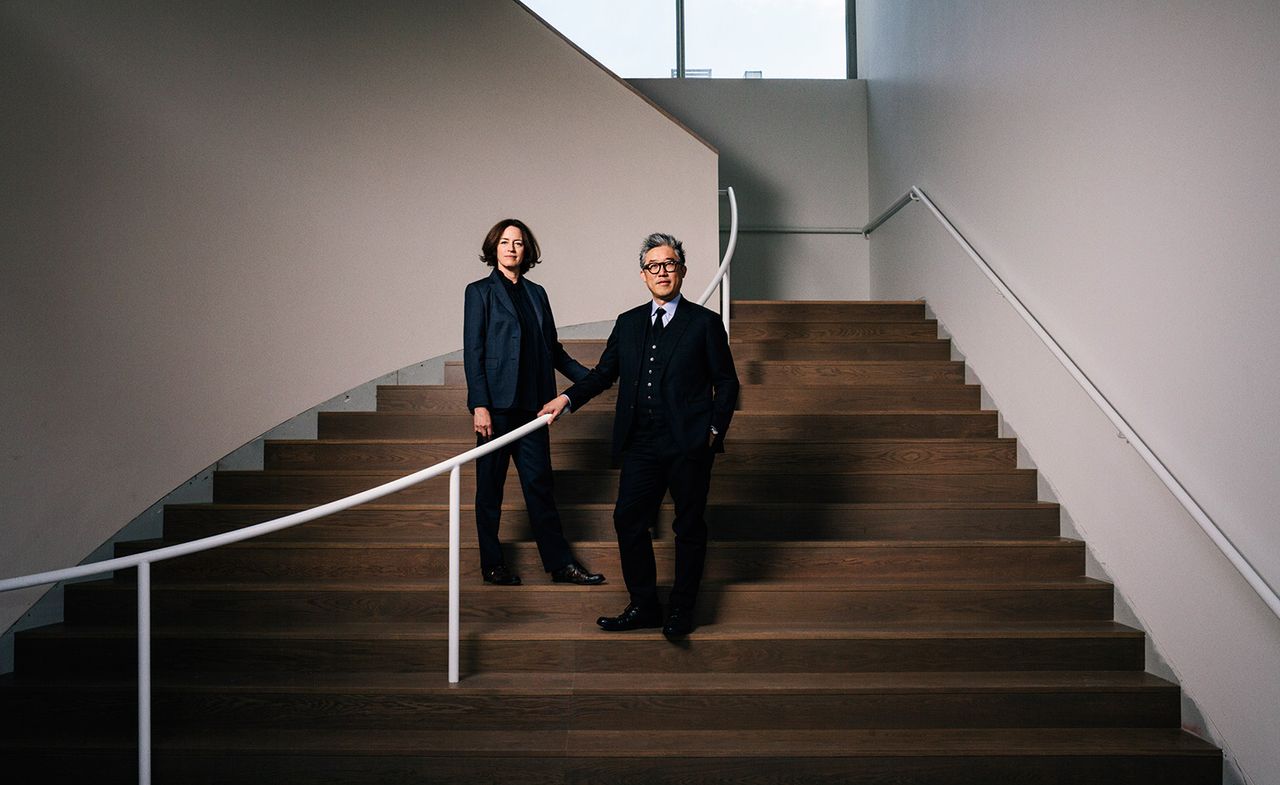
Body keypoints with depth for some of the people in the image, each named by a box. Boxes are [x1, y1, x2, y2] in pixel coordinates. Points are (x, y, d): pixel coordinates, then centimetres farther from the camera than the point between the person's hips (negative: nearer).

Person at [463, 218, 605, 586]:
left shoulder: (536, 293, 15)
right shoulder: (480, 291, 0)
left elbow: (553, 349, 19)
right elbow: (473, 351, -6)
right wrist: (479, 405, -13)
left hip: (531, 402, 5)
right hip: (497, 403, -4)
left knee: (539, 483, 6)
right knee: (491, 485, 5)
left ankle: (560, 562, 9)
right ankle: (492, 564, 14)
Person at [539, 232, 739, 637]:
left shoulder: (704, 322, 2)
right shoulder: (628, 323, 14)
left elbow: (726, 383, 4)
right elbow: (604, 372, 17)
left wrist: (715, 430, -4)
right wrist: (568, 398, 4)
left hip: (689, 446, -4)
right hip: (641, 444, 4)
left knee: (689, 527, 5)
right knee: (628, 520, 3)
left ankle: (681, 611, 18)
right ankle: (644, 607, 16)